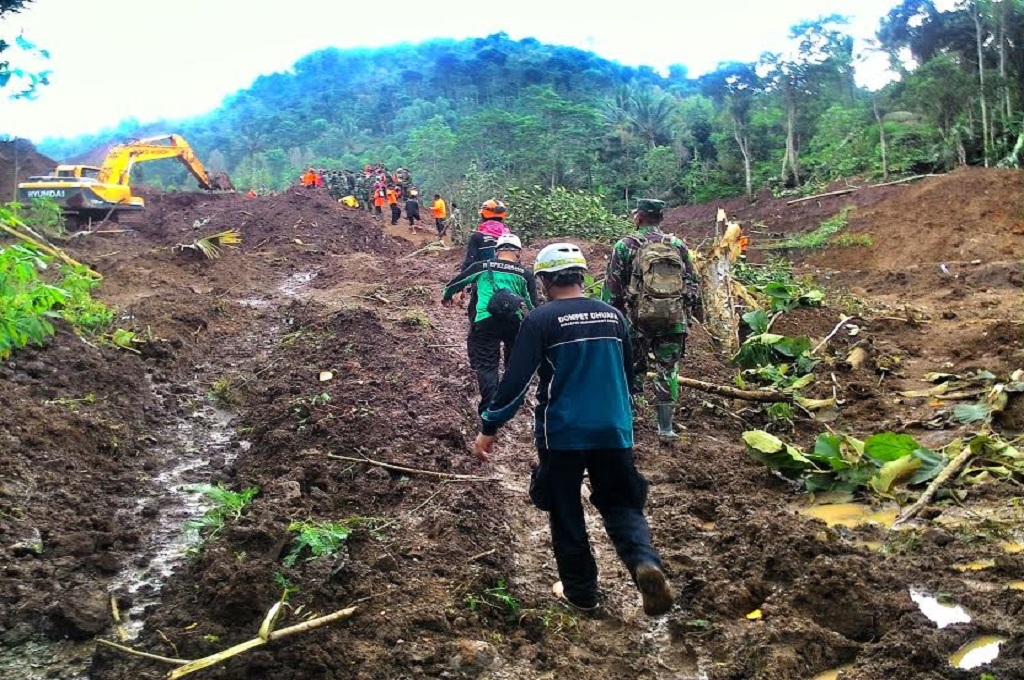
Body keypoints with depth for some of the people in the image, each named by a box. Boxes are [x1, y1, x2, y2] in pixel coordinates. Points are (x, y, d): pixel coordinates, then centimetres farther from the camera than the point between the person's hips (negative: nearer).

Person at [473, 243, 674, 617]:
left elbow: (516, 379, -12)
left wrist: (489, 428, -4)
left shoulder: (541, 319, -9)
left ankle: (582, 591, 22)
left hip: (562, 432, -3)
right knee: (621, 504, 14)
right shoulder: (613, 315, 6)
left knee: (566, 513, 13)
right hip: (614, 431, 4)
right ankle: (645, 562, -12)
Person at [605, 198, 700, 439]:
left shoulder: (626, 245, -3)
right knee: (668, 370, 10)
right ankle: (666, 426, 12)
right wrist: (685, 310, 19)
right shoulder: (678, 246, 6)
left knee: (632, 371, 9)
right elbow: (692, 286, 9)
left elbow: (612, 286, -3)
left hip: (638, 319, -2)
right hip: (673, 320, 2)